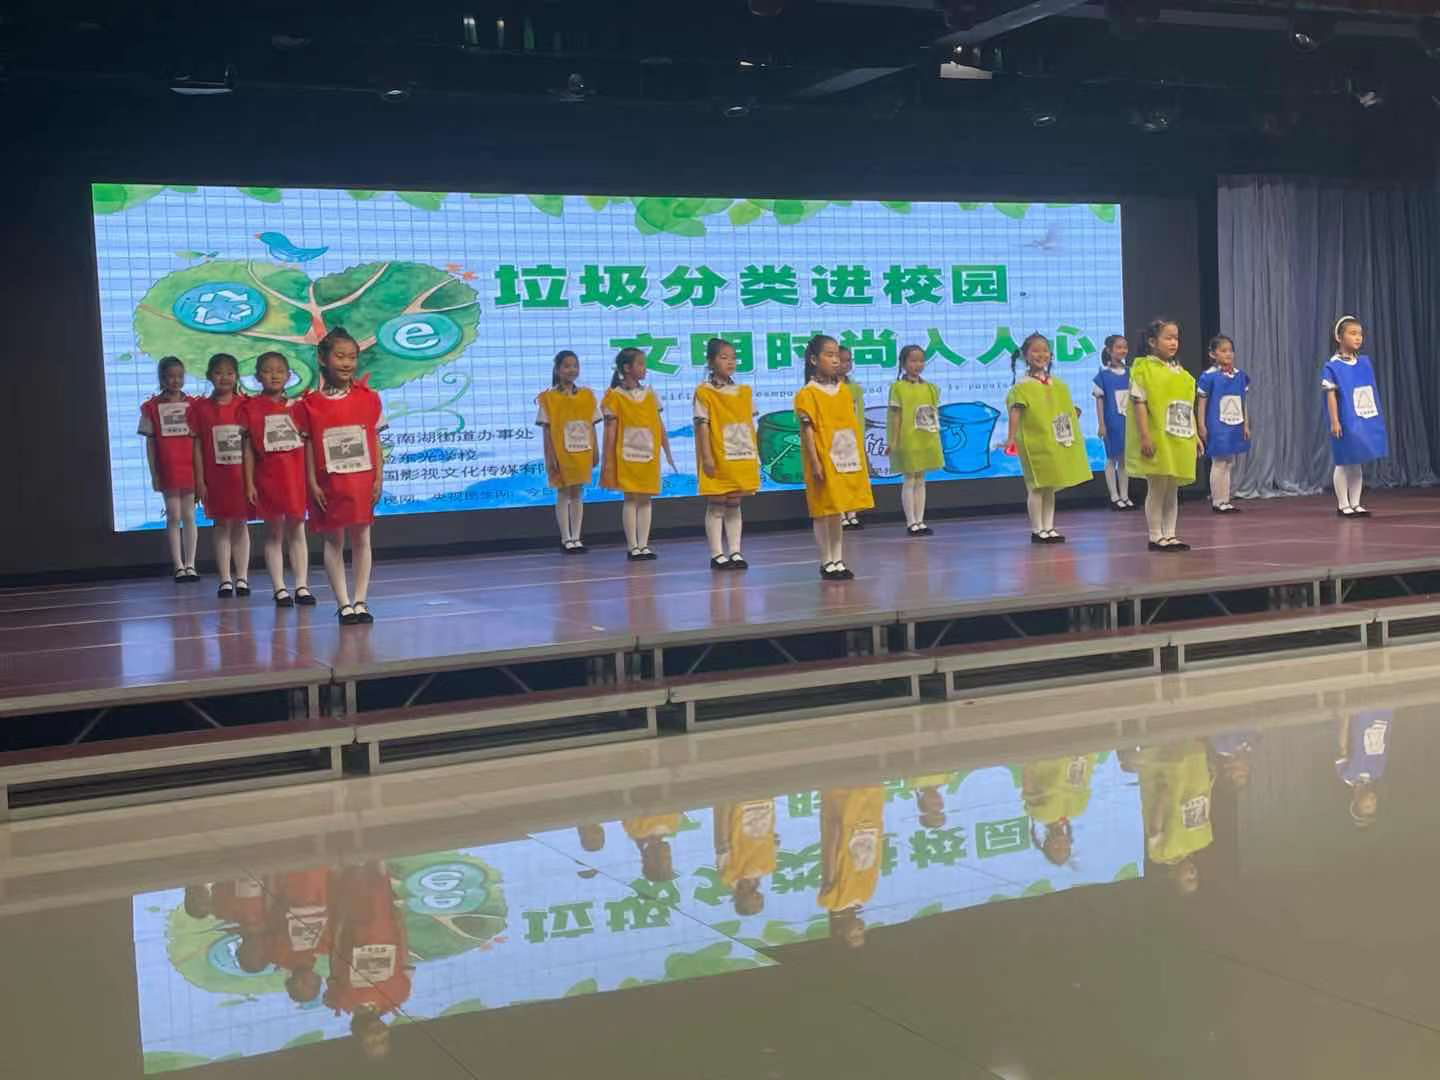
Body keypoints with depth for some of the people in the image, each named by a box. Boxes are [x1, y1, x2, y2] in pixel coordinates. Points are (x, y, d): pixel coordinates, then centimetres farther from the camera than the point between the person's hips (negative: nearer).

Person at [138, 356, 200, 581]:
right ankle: (179, 567, 6)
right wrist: (153, 474, -1)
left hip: (190, 469, 1)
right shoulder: (152, 407, 1)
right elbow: (150, 442, 3)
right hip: (167, 471, -1)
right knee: (173, 517, 2)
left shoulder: (192, 404, 5)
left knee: (189, 516, 6)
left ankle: (190, 565, 11)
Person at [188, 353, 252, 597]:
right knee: (221, 525, 4)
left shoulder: (244, 405, 0)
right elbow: (197, 446, 1)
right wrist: (199, 480, -2)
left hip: (241, 474, 0)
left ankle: (241, 578, 12)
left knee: (240, 524, 6)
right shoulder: (200, 407, 0)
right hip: (215, 476, 0)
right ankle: (225, 580, 8)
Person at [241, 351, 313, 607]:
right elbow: (248, 448, -1)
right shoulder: (251, 408, -1)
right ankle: (280, 588, 9)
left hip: (296, 477, 2)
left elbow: (307, 442, 7)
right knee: (273, 533, 5)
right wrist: (249, 483, -4)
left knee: (297, 531, 7)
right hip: (268, 478, -2)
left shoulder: (296, 406, 5)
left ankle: (302, 585, 12)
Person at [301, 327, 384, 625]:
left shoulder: (368, 398, 1)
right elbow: (308, 445, -1)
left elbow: (375, 441, 3)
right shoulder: (312, 402, -2)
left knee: (361, 539, 4)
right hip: (329, 484, -1)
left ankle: (360, 601, 13)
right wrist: (312, 483, -6)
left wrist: (378, 478, -2)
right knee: (333, 541, 5)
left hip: (361, 482, 1)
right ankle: (343, 603, 11)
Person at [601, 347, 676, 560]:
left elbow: (660, 426, 11)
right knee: (631, 499, -1)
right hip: (627, 456, -4)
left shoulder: (649, 394, 9)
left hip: (649, 456, 4)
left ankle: (643, 545, 9)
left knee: (645, 499, 5)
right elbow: (610, 430, -6)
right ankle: (632, 546, 4)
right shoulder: (615, 396, -5)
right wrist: (607, 459, -8)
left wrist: (668, 453, 10)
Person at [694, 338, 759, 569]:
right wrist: (707, 457, -13)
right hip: (718, 460, -5)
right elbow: (702, 426, -8)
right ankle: (717, 554, 6)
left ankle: (735, 552, 14)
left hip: (742, 458, 5)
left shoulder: (744, 392, 10)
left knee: (734, 505, 9)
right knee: (716, 506, 1)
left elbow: (751, 425, 13)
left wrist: (755, 454, 10)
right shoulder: (704, 392, -6)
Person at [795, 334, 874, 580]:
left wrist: (862, 458, 12)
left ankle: (838, 561, 19)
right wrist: (815, 463, -17)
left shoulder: (843, 390, 10)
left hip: (846, 462, 6)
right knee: (823, 513, 2)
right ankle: (826, 563, 11)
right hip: (824, 463, -6)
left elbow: (854, 426, 13)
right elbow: (807, 430, -12)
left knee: (838, 513, 12)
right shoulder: (808, 394, -9)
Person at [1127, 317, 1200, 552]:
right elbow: (1139, 403, -13)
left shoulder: (1180, 372, 14)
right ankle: (1156, 537, 6)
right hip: (1156, 440, -7)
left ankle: (1169, 535, 16)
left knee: (1173, 489, 10)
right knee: (1158, 487, -2)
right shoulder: (1144, 369, -8)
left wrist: (1194, 436, 15)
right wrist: (1145, 436, -19)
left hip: (1179, 441, 7)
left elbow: (1187, 407, 17)